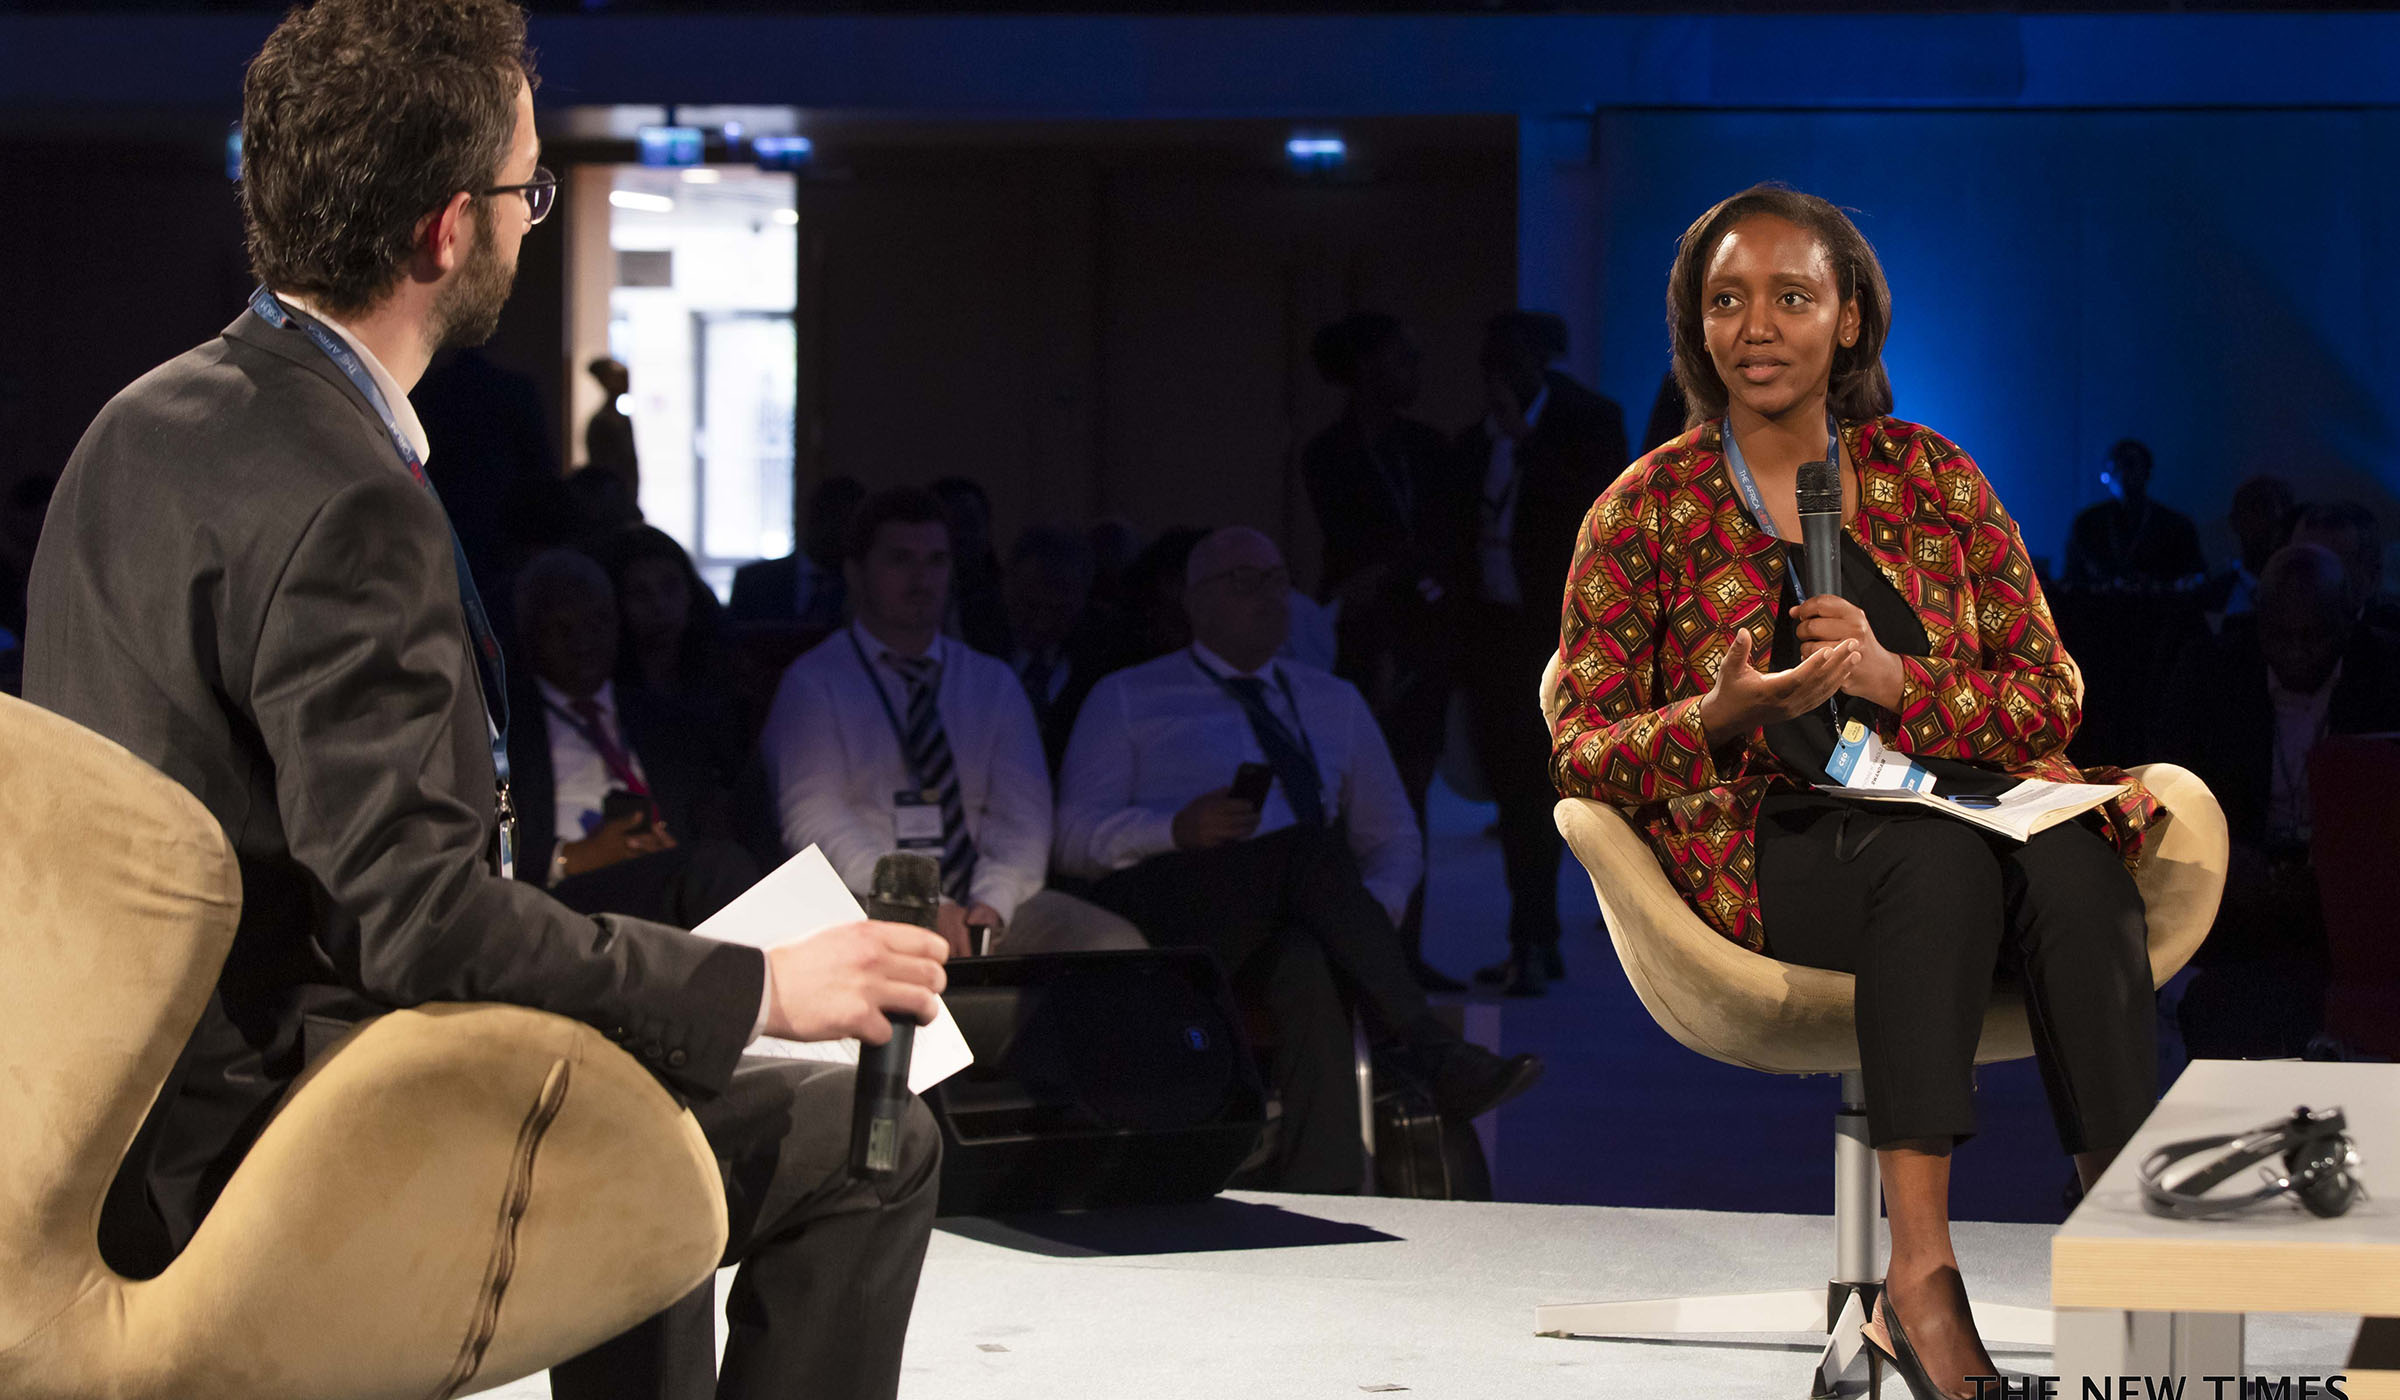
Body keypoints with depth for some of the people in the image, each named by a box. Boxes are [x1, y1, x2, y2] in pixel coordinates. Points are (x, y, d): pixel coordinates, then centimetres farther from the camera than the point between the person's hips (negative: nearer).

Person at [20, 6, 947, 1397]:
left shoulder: (151, 424, 7)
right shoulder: (345, 509, -24)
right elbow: (422, 916, -28)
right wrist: (764, 988, -21)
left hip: (143, 1122, 10)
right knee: (866, 1145, -9)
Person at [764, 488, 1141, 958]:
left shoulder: (994, 683, 19)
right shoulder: (813, 682, 6)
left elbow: (1023, 812, 8)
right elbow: (815, 822, -6)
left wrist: (991, 905, -14)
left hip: (987, 908, 4)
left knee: (1116, 944, -23)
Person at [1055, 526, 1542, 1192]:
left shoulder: (1334, 702, 27)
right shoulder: (1126, 699, 16)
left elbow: (1394, 837, 25)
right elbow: (1075, 838, 5)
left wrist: (1371, 915, 1)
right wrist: (1178, 830, -15)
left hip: (1296, 922, 2)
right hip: (1175, 918, -2)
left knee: (1306, 969, -39)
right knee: (1310, 851, -35)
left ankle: (1318, 1197, -48)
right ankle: (1431, 1055, -39)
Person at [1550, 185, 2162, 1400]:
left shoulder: (1934, 479, 12)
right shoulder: (1647, 510, 7)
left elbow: (2049, 697, 8)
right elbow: (1584, 756, 4)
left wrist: (1895, 678, -11)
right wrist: (1723, 715, -17)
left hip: (1960, 793, 2)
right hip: (1768, 845, -2)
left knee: (2071, 860, -33)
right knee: (1940, 858, -37)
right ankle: (1921, 1275, -42)